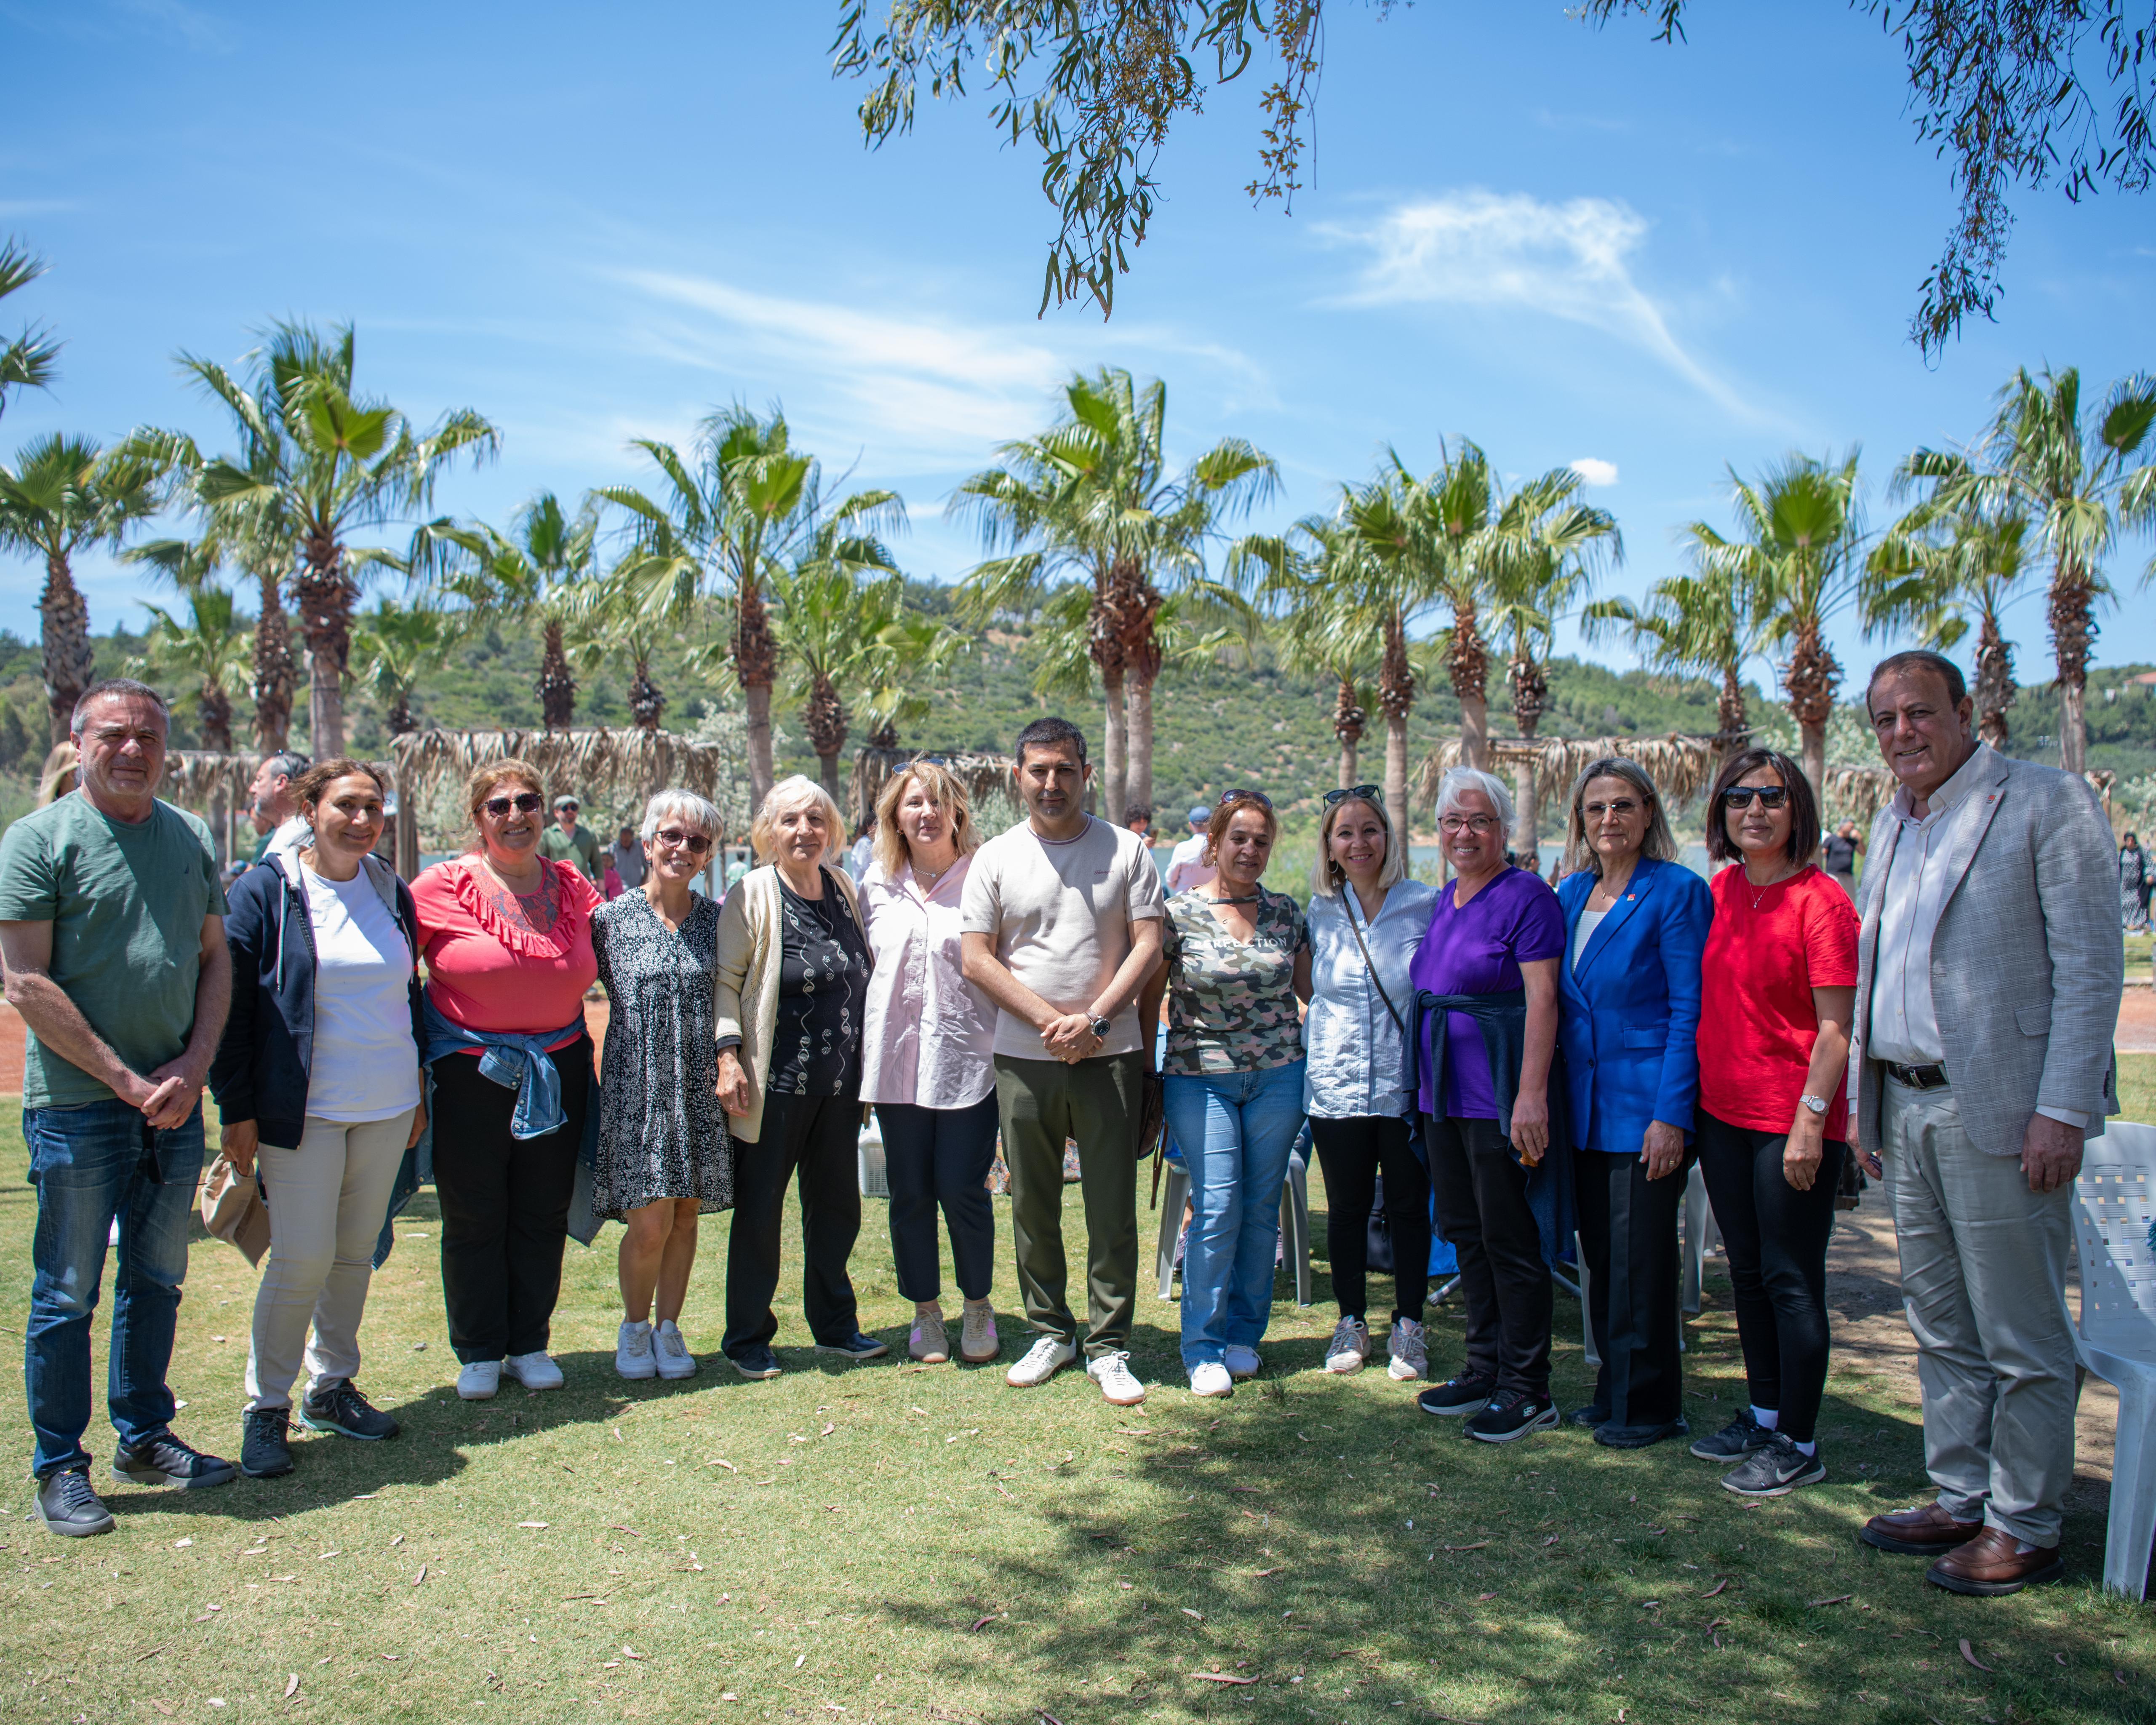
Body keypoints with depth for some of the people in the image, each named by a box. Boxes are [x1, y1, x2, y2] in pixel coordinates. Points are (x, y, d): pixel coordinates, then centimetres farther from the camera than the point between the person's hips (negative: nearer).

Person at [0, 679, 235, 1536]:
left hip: (176, 1104, 5)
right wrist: (127, 1081, -13)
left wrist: (193, 1066, -3)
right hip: (77, 1105, -5)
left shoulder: (190, 839, 8)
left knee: (157, 1284, 15)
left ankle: (145, 1437, 30)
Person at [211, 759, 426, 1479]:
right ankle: (267, 1406, 13)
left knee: (357, 1251, 12)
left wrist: (419, 1092, 14)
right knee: (302, 1257, -5)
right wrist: (237, 1110, -8)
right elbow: (233, 1005, -5)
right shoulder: (266, 892, -5)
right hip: (303, 1108, -4)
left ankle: (332, 1386, 27)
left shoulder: (391, 892, 8)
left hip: (387, 1107, 5)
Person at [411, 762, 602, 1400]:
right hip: (469, 1073, -3)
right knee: (473, 1221, 7)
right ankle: (478, 1353, 22)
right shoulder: (444, 887, -7)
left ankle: (530, 1345, 26)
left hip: (558, 1071, 3)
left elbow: (603, 968, 19)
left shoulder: (574, 887, 3)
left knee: (544, 1216, 10)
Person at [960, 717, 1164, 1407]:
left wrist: (1094, 1019, -13)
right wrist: (1050, 1020, -10)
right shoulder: (996, 858, 4)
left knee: (1113, 1206, 2)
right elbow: (977, 959, 0)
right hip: (1024, 1056, 1)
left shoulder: (1125, 851, 3)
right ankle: (1051, 1332, 26)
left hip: (1111, 1053, -1)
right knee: (1032, 1203, 10)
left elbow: (1148, 945, -1)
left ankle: (1109, 1347, 13)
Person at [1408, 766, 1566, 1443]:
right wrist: (1424, 1084, 19)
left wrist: (1531, 1094, -23)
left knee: (1509, 1240, -1)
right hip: (1444, 1094, 8)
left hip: (1498, 1098, -8)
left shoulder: (1526, 896, -10)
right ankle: (1485, 1369, 26)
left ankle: (1527, 1390, 10)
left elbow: (1542, 998, -17)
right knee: (1464, 1234, 14)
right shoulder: (1445, 900, 14)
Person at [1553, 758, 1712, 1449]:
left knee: (1641, 1258, 0)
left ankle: (1649, 1405, 15)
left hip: (1646, 1104, -6)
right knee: (1602, 1256, 13)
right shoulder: (1570, 894, 10)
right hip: (1585, 1107, 6)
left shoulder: (1677, 892, -9)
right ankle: (1615, 1392, 27)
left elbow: (1689, 1011, -12)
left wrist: (1672, 1113, -17)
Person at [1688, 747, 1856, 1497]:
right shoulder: (1720, 891, 7)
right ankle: (1763, 1415, 32)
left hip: (1792, 1121, -7)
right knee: (1747, 1273, 17)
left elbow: (1836, 1027, -14)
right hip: (1723, 1111, 7)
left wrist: (1811, 1120, -19)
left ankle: (1799, 1444, 15)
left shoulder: (1820, 900, -13)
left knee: (1791, 1281, 2)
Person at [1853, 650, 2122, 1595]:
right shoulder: (1892, 825, 16)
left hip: (1999, 1111, -7)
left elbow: (2091, 966, -11)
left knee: (2022, 1338, 3)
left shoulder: (2047, 801, -7)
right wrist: (1864, 1101, 14)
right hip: (1905, 1109, 7)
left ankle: (2025, 1529, 16)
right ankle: (1960, 1500, 27)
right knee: (1942, 1329, 15)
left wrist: (2063, 1110, -16)